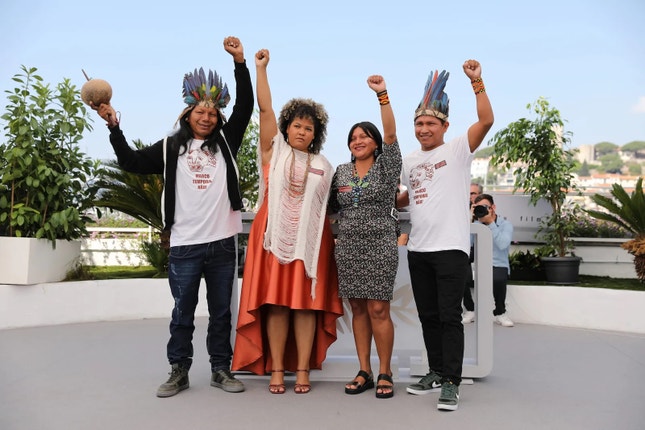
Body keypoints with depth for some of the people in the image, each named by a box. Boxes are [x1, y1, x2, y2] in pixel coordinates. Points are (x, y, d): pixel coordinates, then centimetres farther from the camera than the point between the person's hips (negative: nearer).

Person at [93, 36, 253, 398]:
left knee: (221, 310, 10)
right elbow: (132, 162, 7)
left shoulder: (226, 142, 9)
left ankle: (221, 369, 20)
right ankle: (179, 371, 18)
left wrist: (240, 62, -6)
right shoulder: (171, 148, 7)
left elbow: (245, 107, 2)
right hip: (185, 244, -1)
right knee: (183, 311, 7)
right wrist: (114, 127, -1)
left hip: (223, 242, 1)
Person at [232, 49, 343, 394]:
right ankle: (276, 369, 8)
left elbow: (328, 207, 13)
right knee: (276, 304, 0)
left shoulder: (324, 166, 13)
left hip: (310, 241, 1)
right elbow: (265, 108, 2)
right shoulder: (274, 150, 8)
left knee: (306, 304, 1)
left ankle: (303, 370, 8)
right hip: (274, 237, -1)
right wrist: (261, 68, 0)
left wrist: (335, 237, 3)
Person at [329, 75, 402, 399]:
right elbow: (333, 206, 20)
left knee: (378, 310, -5)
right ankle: (364, 372, 16)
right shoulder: (341, 171, 11)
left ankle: (384, 373, 9)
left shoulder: (386, 166, 0)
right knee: (358, 309, 7)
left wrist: (382, 94, -22)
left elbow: (391, 133, -15)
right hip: (348, 248, 4)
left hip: (380, 247, -4)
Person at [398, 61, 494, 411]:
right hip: (418, 249, 6)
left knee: (449, 316, -4)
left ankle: (451, 382, 3)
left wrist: (477, 82, -22)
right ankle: (436, 372, 25)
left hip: (450, 247, -6)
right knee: (428, 316, 13)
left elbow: (486, 121, -18)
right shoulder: (410, 160, 15)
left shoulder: (457, 149, -3)